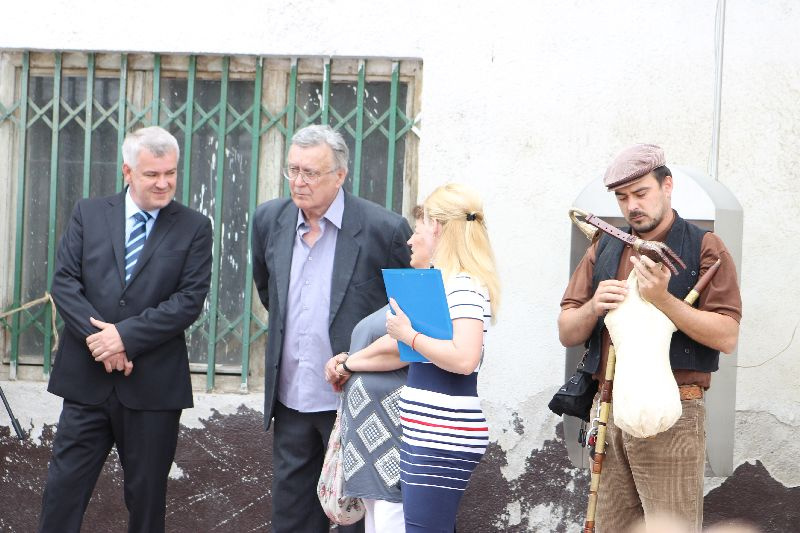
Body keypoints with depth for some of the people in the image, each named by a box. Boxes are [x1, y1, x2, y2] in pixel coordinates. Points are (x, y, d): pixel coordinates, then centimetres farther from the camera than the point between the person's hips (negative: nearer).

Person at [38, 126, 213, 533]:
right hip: (86, 378, 1)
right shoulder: (88, 214, 6)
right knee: (64, 487, 3)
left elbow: (190, 300, -8)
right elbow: (64, 282, -1)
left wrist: (125, 335, -17)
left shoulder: (194, 228, 0)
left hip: (154, 385, -1)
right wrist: (98, 337, -15)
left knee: (147, 493, 9)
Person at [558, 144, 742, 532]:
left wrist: (663, 299, -19)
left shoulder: (703, 248, 2)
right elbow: (567, 334, 13)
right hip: (608, 411, 5)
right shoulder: (602, 251, 16)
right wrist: (594, 307, -9)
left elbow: (727, 337, -8)